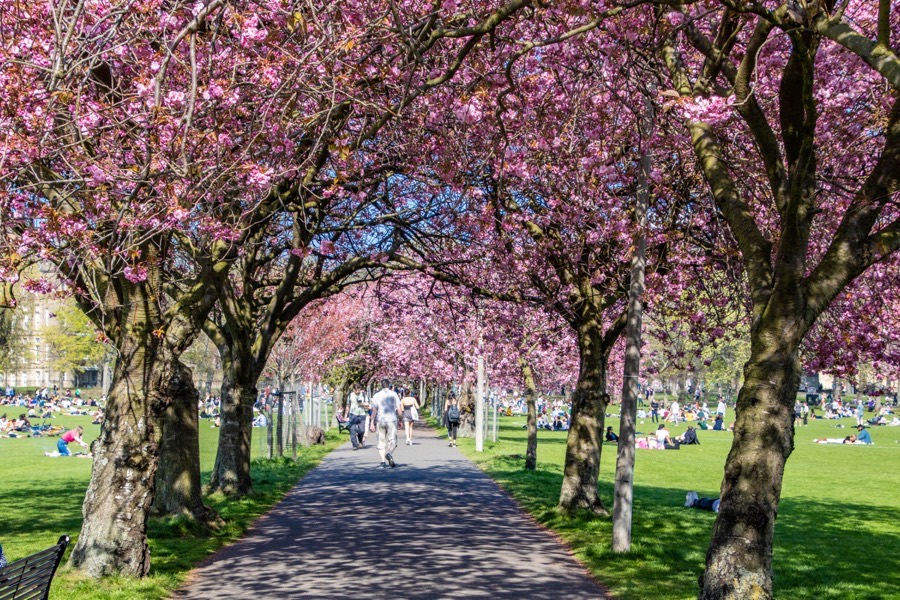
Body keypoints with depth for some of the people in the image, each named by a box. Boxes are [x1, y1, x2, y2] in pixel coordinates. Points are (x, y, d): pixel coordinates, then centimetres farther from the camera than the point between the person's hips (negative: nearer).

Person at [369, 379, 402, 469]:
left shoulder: (376, 396, 5)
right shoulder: (394, 394, 3)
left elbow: (374, 411, 0)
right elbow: (398, 409, 0)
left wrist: (372, 423, 2)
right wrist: (400, 419, 11)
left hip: (380, 421, 1)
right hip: (391, 420, -1)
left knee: (381, 442, 7)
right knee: (392, 441, 3)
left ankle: (383, 462, 0)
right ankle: (389, 454, -26)